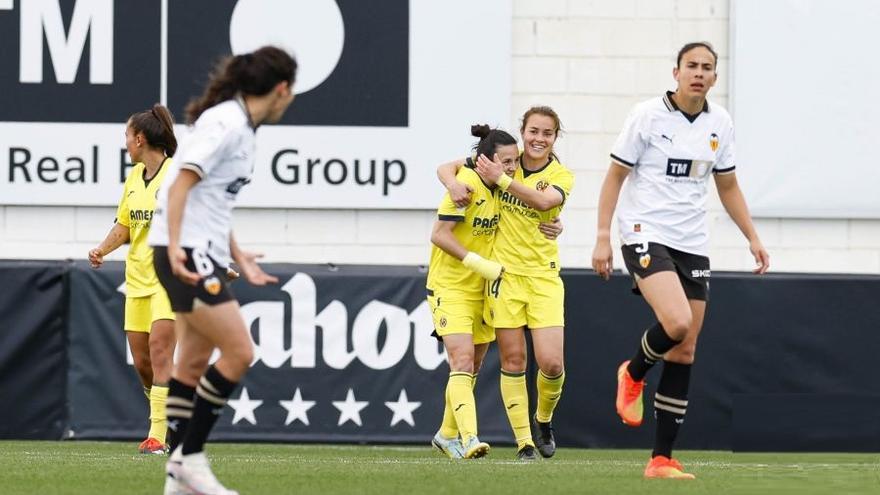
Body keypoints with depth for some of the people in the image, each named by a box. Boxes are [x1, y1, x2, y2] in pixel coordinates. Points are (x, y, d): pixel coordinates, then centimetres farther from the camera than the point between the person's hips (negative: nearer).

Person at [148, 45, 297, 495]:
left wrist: (237, 256, 25)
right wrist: (175, 248, -29)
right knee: (239, 352, -12)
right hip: (187, 253, -10)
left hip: (201, 254, 10)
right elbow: (181, 184, -21)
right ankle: (190, 457, -6)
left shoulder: (243, 127, 15)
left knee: (194, 361, 10)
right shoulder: (225, 123, -15)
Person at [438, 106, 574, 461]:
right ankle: (523, 442, 5)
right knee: (513, 360, -2)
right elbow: (445, 168, 6)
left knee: (551, 363, -9)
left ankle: (544, 419, 20)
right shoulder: (503, 160, 4)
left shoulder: (560, 175, 0)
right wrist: (453, 183, -16)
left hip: (544, 275, -1)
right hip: (504, 272, 1)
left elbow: (544, 201, -23)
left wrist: (501, 179, -26)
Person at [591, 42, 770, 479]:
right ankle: (633, 374, 6)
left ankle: (662, 459, 5)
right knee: (677, 322, -28)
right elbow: (615, 176, -2)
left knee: (685, 351, 1)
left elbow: (727, 186, 20)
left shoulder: (719, 123, 8)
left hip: (692, 244, 5)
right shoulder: (647, 115, -6)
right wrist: (603, 237, -9)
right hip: (645, 234, -5)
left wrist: (752, 237, 13)